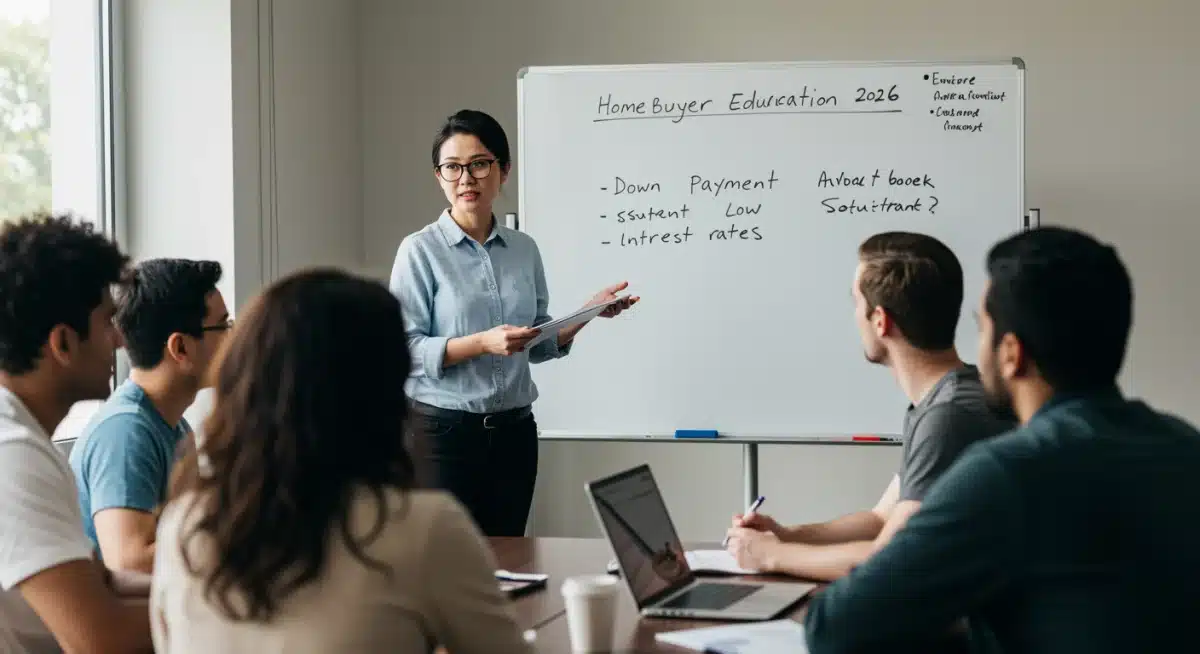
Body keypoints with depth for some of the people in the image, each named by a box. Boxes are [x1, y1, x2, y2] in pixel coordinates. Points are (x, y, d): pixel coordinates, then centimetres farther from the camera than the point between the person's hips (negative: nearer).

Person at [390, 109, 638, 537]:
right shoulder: (420, 251, -6)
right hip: (444, 432, -5)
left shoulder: (524, 250, 8)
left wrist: (588, 314, 1)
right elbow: (404, 349, -14)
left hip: (513, 432, 5)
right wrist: (482, 343, -23)